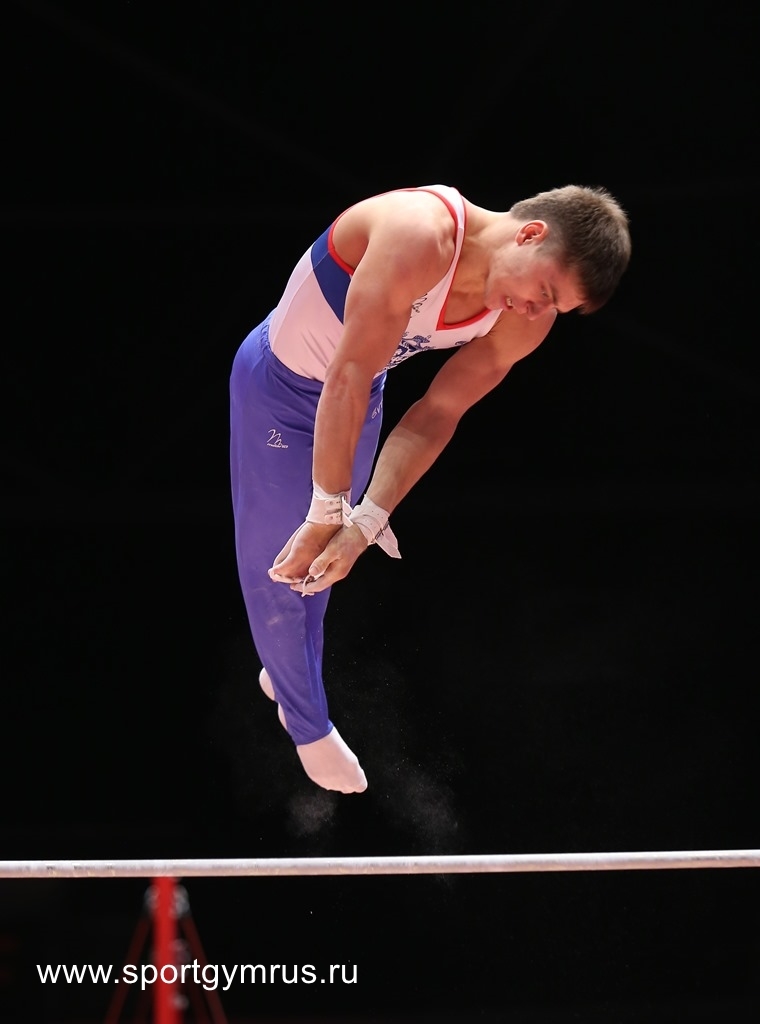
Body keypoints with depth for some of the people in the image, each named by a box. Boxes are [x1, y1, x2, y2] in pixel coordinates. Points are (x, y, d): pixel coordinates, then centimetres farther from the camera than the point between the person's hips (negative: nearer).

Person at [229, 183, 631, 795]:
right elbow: (349, 376, -39)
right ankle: (308, 726, 26)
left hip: (357, 395, 6)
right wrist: (329, 511, -36)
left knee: (321, 561, 21)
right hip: (279, 384, -6)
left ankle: (286, 675, 45)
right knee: (279, 562, 6)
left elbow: (435, 416, -16)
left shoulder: (525, 323, -18)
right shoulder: (420, 237, -42)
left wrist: (365, 522, -27)